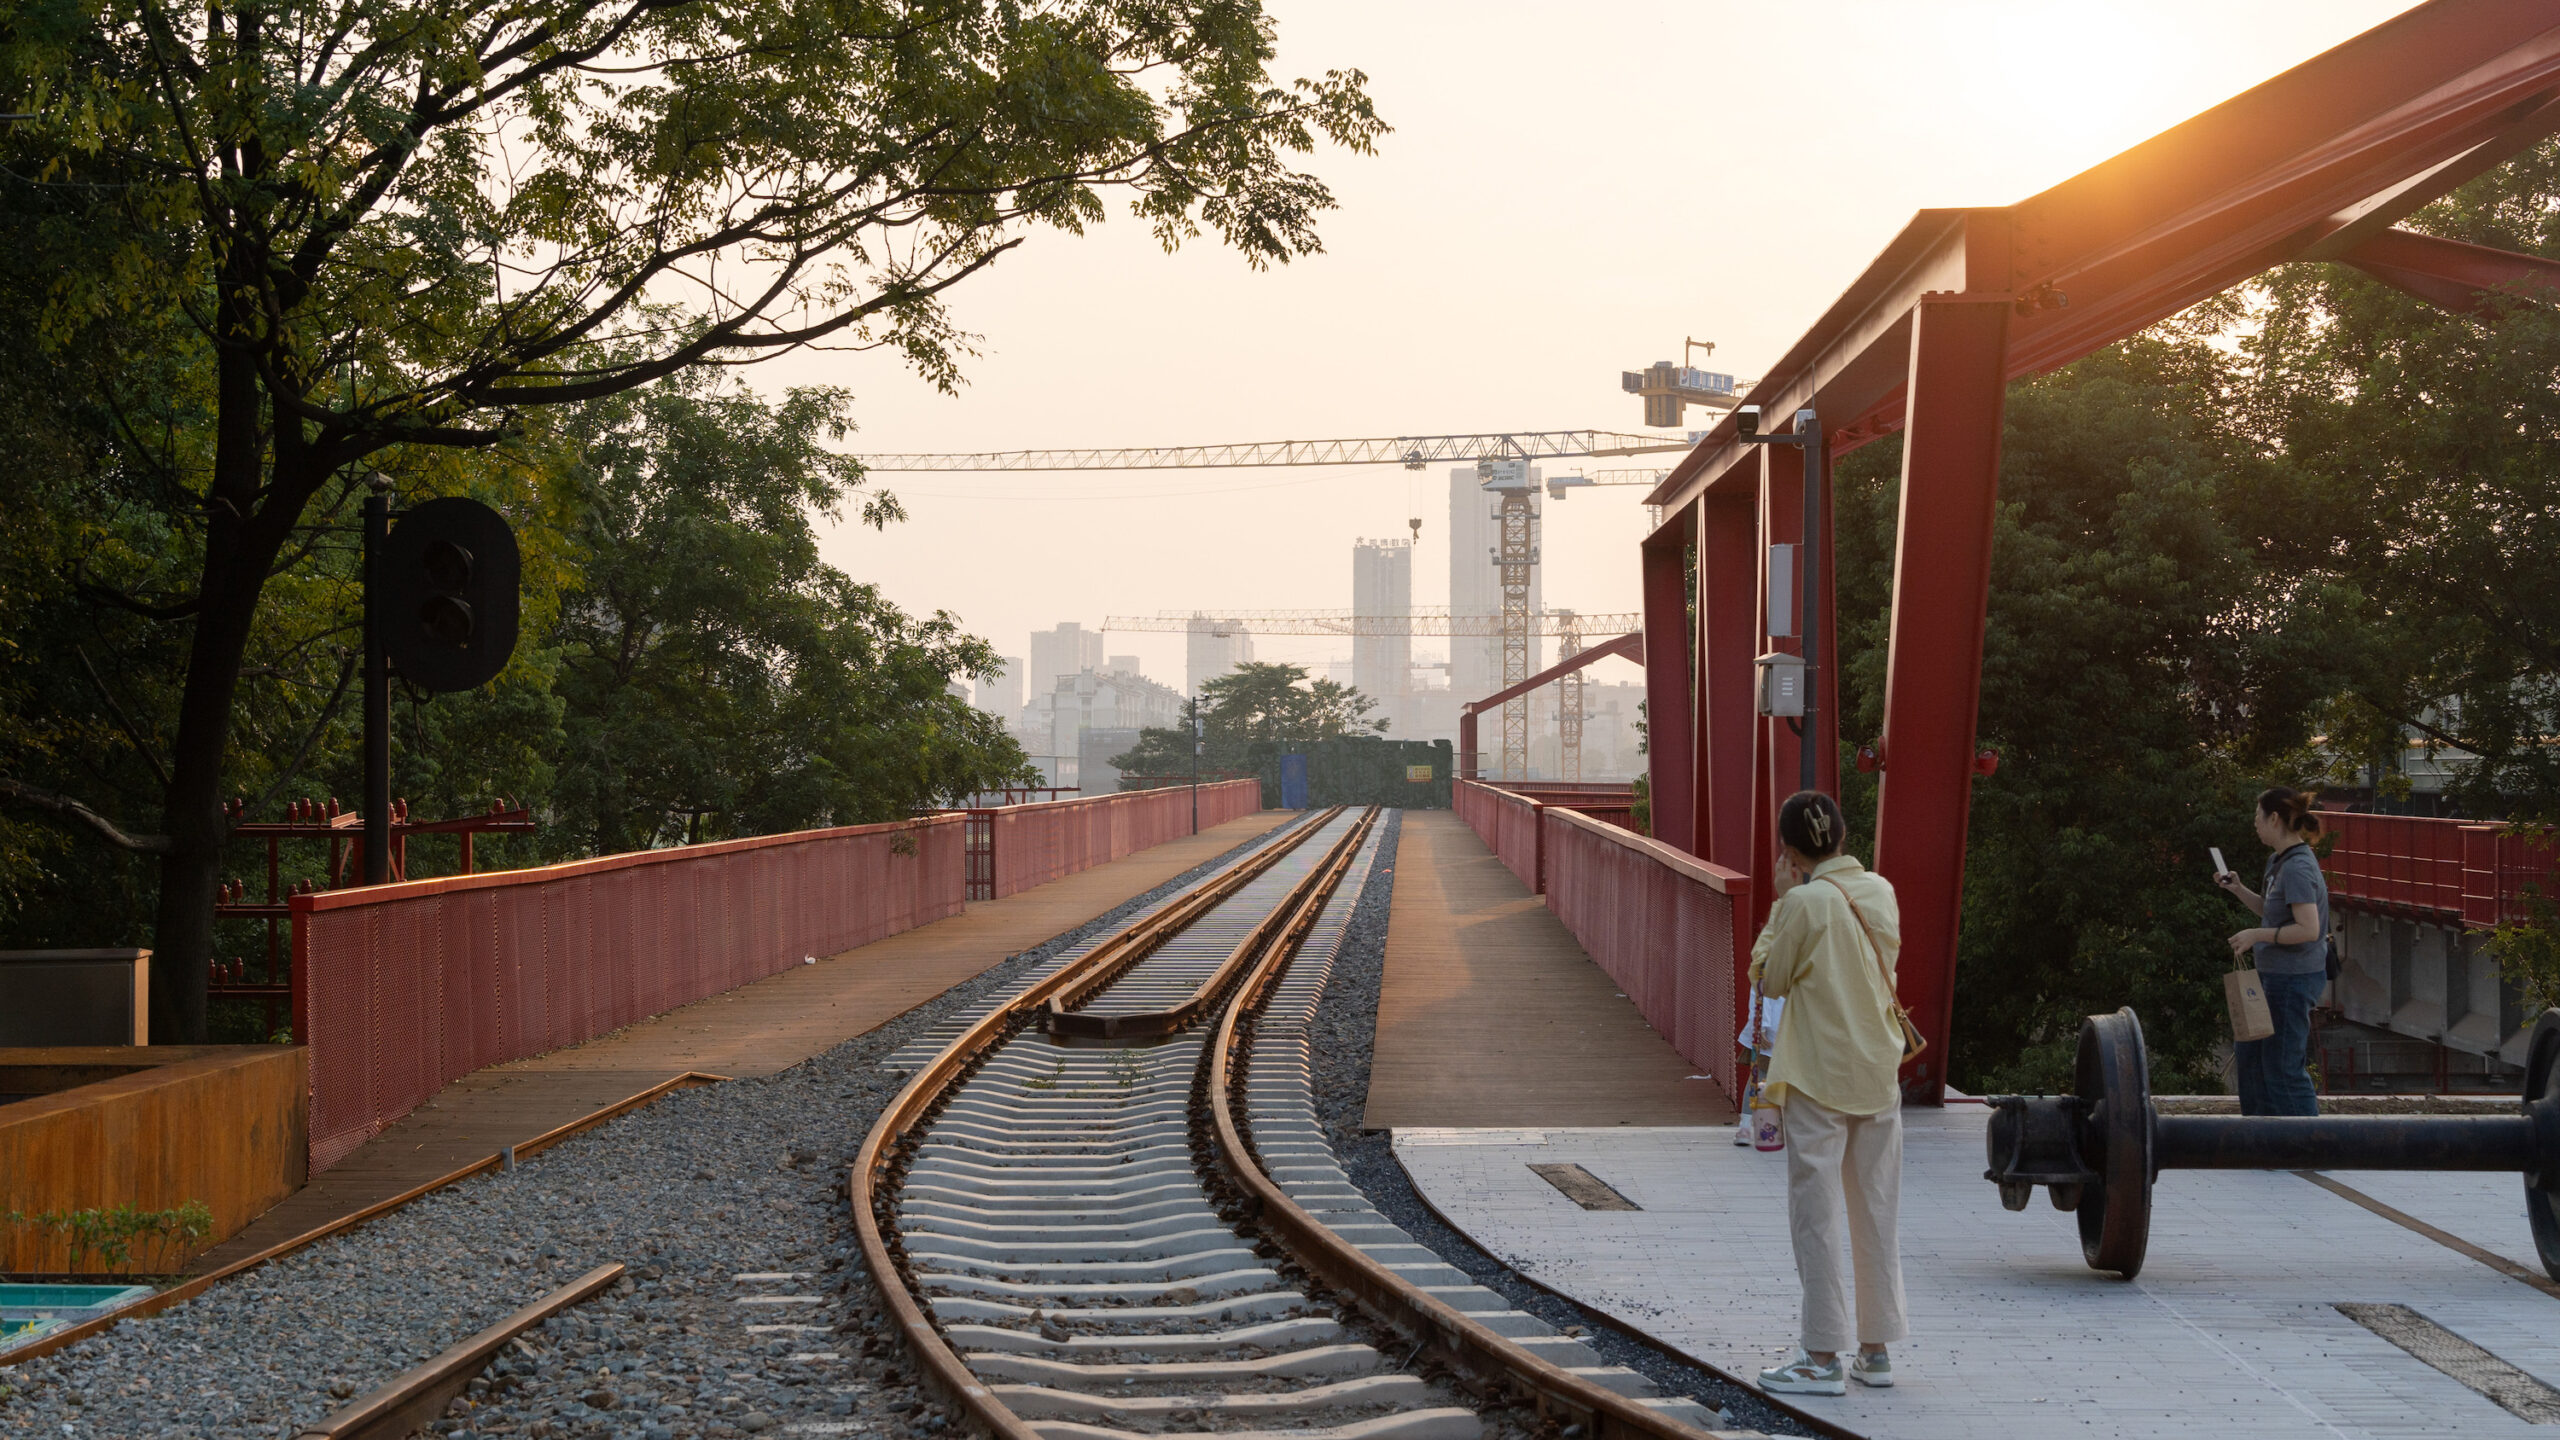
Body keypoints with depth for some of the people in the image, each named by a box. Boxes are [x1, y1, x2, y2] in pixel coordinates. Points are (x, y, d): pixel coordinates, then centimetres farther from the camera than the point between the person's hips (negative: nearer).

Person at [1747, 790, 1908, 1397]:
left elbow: (1772, 980, -4)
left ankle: (1823, 1357, 2)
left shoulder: (1804, 902, -14)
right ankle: (1876, 1350, 17)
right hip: (1879, 1074, 6)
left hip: (1819, 1079, -6)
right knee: (1877, 1215, 11)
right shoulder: (1881, 892, 3)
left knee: (1817, 1215, 0)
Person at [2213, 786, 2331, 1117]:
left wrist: (2256, 934, -22)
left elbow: (2308, 929, -26)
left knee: (2283, 1065, -3)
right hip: (2276, 975, 11)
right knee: (2249, 1051, 20)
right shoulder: (2280, 861, 11)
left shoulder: (2298, 868, -20)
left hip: (2293, 979, -11)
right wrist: (2238, 890, 11)